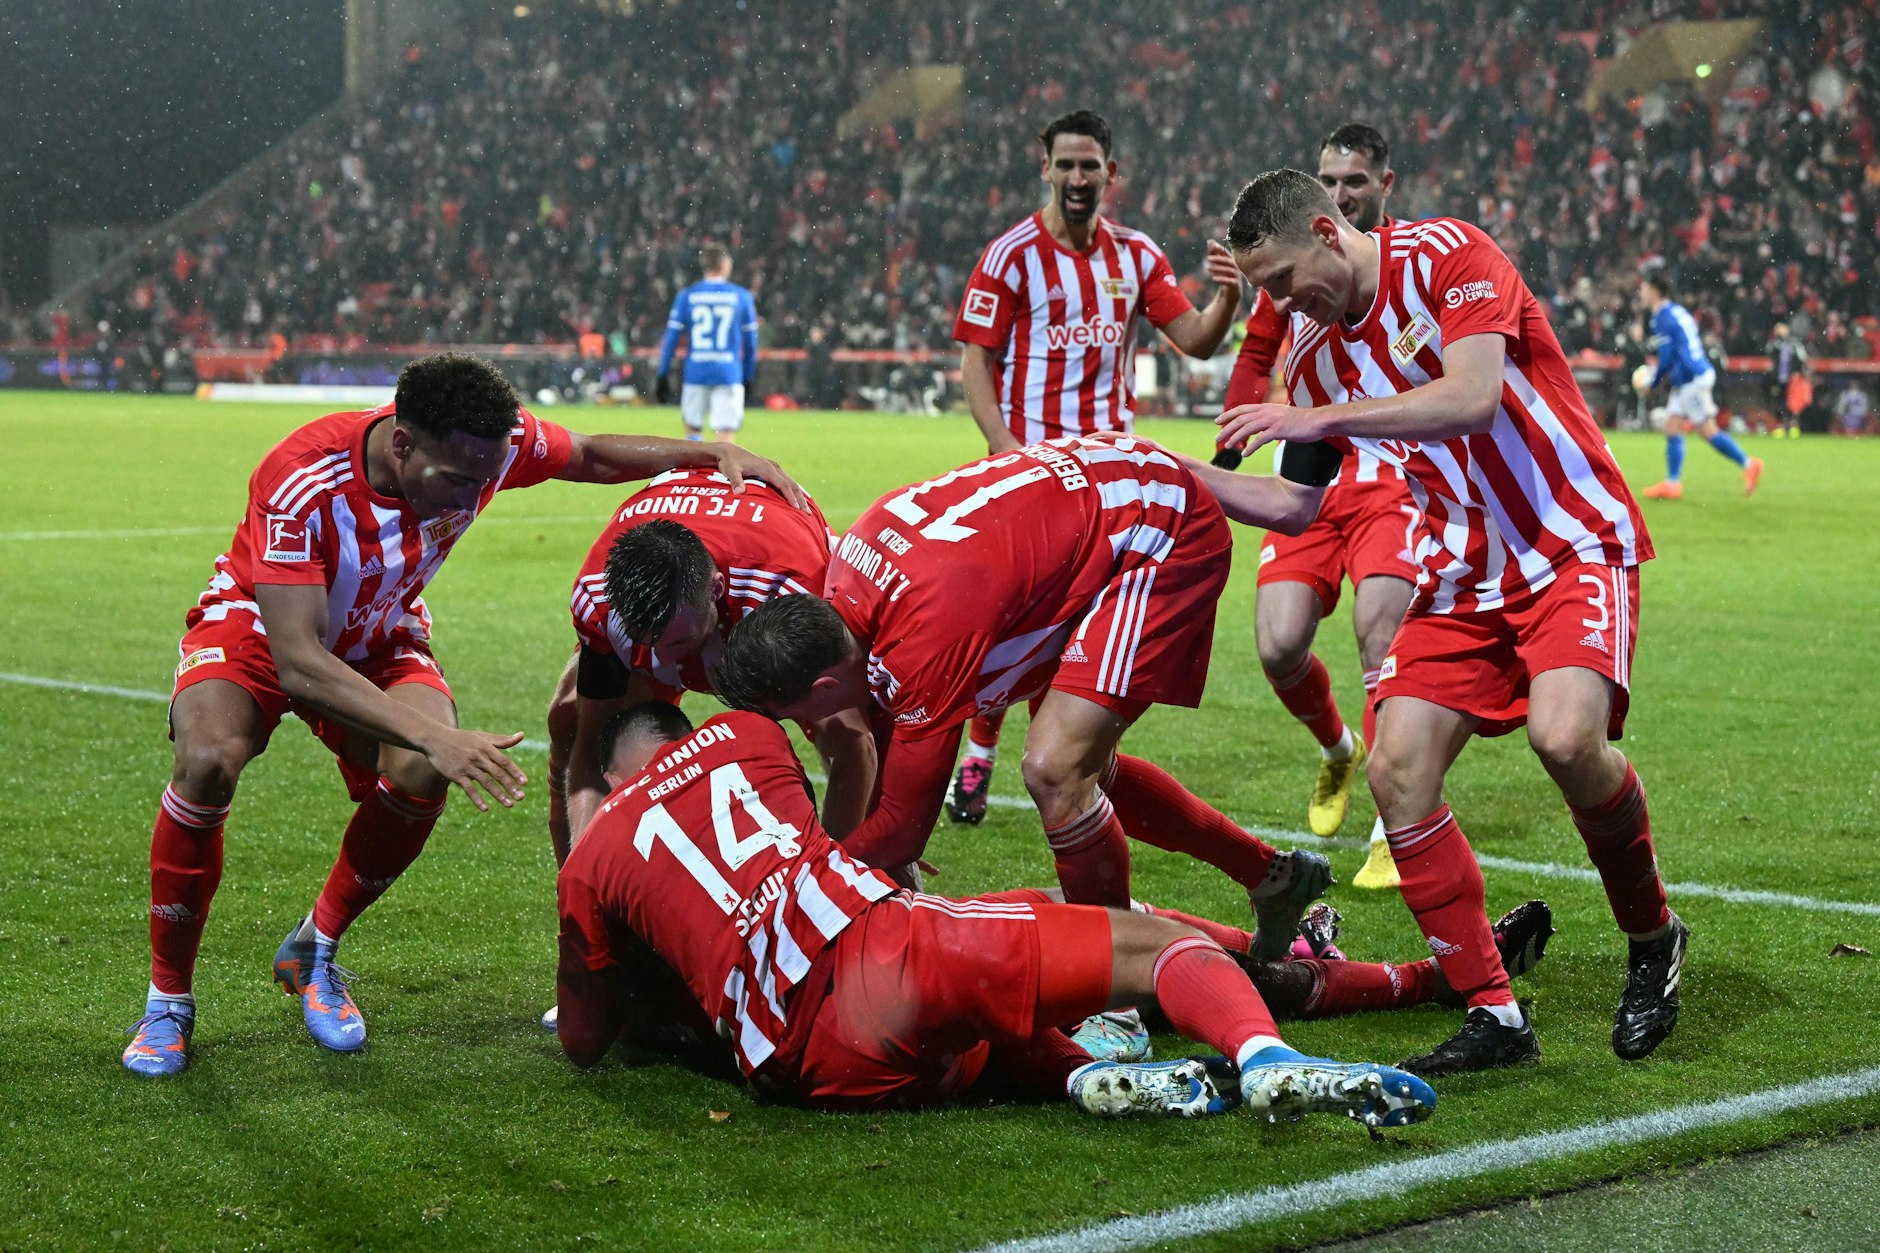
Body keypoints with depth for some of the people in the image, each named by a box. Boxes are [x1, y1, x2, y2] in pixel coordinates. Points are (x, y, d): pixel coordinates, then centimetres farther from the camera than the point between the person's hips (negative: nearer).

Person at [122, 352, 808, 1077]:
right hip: (257, 628, -3)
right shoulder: (300, 484, -39)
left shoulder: (488, 446, -25)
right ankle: (168, 999, -14)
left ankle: (313, 954, -1)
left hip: (376, 641, 4)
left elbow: (591, 455, -1)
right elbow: (297, 665, -43)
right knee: (210, 761, -34)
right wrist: (433, 735, -54)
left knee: (420, 777, -28)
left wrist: (716, 455, -16)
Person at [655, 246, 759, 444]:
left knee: (693, 430, 15)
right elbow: (750, 341, 7)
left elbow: (671, 339, 3)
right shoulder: (741, 296, 3)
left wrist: (662, 375, 8)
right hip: (729, 374, -1)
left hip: (695, 373, 1)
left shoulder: (686, 296, 3)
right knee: (726, 435, -2)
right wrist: (748, 377, 16)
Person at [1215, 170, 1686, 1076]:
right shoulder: (1311, 347, 6)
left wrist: (1323, 416, -29)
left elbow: (1471, 399, -29)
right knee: (1397, 769, -11)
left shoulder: (1448, 257, -14)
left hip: (1573, 543, -7)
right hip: (1465, 573, 7)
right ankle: (1492, 1014, -2)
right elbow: (1298, 503, 16)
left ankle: (1651, 936, -2)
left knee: (1565, 737, -31)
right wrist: (1190, 483, 3)